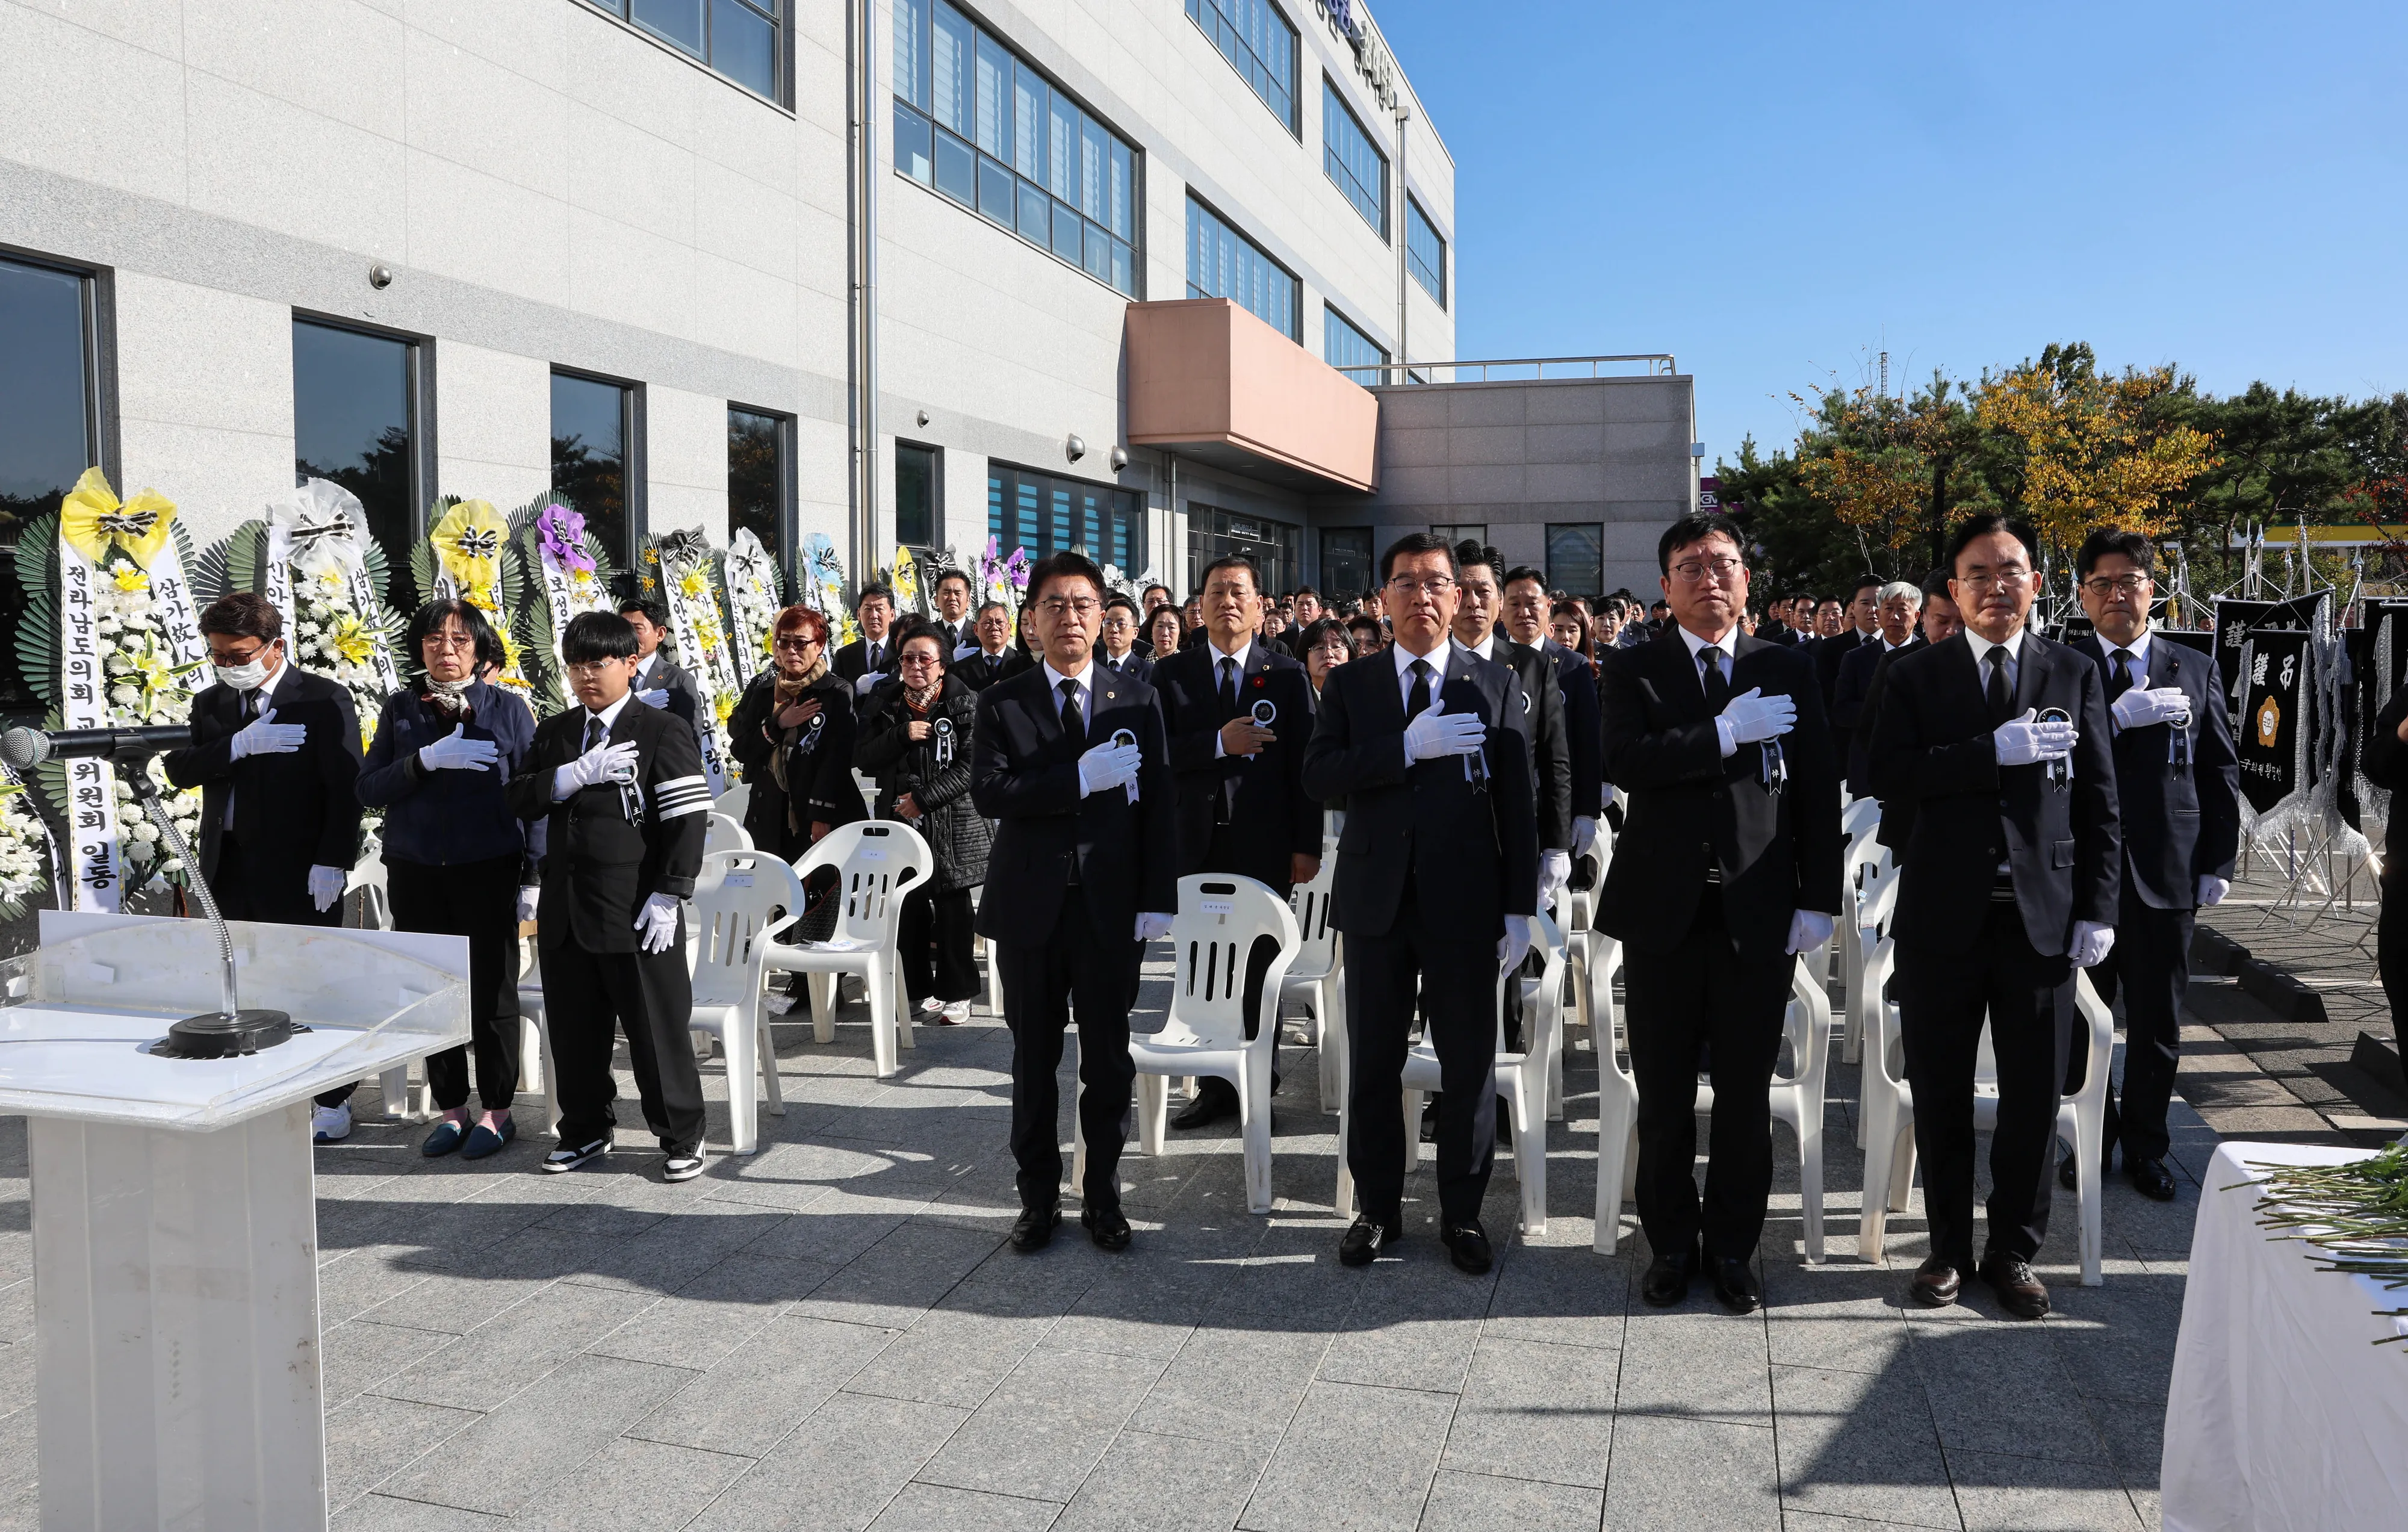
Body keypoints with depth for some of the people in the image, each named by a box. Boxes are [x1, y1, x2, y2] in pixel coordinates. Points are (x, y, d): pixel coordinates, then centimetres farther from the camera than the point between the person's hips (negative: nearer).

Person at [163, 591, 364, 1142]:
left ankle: (333, 1100, 14)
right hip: (229, 870, 5)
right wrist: (240, 743, -18)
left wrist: (332, 862, -16)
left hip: (301, 871, -5)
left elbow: (345, 787, -10)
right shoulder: (211, 704, 13)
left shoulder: (325, 700, -5)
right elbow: (180, 767, -2)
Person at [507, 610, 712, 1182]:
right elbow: (521, 800, 2)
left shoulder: (662, 733, -5)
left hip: (635, 908, -5)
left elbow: (687, 819, -10)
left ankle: (682, 1137, 14)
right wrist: (577, 774, -14)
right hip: (564, 907, 6)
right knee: (572, 1026, 13)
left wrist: (667, 897, -15)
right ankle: (586, 1129, 30)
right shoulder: (553, 733, 13)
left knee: (657, 1025, 1)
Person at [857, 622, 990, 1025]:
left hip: (953, 823, -3)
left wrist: (924, 798, -15)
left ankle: (955, 992, 13)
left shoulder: (965, 704, -3)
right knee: (909, 907, 4)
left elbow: (970, 765, -10)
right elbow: (864, 758, 2)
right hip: (900, 821, 3)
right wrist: (902, 735, -15)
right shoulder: (884, 704, 8)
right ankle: (917, 988, 17)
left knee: (953, 909, 3)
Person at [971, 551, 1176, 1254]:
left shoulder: (1137, 701, 5)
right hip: (1030, 905, 0)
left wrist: (1158, 899, -4)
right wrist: (1079, 779, -20)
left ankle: (1103, 1197, 22)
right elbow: (987, 791, -11)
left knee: (1109, 1061, 7)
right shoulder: (1002, 702, 3)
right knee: (1034, 1061, 10)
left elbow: (1159, 802, 2)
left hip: (1110, 906, 0)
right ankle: (1038, 1198, 23)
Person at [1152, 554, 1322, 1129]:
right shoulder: (1171, 673, 6)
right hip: (1196, 843, 1)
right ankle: (1213, 1085, 18)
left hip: (1265, 844, -1)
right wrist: (1219, 743, -18)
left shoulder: (1288, 674, 3)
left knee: (1260, 967, 7)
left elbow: (1305, 763, 1)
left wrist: (1307, 845, -4)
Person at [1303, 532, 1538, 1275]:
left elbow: (1517, 801, 1)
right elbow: (1318, 775, -8)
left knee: (1470, 1061, 6)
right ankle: (1378, 1207, 25)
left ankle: (1462, 1210, 22)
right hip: (1376, 897, 1)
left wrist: (1520, 907, -4)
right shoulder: (1351, 682, 6)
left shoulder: (1497, 683, 3)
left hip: (1465, 899, -1)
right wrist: (1409, 747, -19)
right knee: (1373, 1061, 10)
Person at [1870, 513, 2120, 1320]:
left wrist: (2097, 910, -2)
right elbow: (1889, 774, -12)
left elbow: (2099, 803, 5)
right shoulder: (1916, 676, 2)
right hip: (1943, 918, -1)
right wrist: (1996, 751, -21)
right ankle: (1949, 1246, 25)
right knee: (1941, 1094, 9)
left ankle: (2014, 1252, 24)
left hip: (2043, 918, 1)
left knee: (2033, 1098, 7)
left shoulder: (2075, 674, 6)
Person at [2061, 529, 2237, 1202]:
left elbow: (2221, 773, 7)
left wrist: (2218, 864, 2)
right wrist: (2116, 717, -23)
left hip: (2166, 870, 1)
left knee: (2157, 1021, 9)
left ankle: (2144, 1147, 24)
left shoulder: (2196, 670, 7)